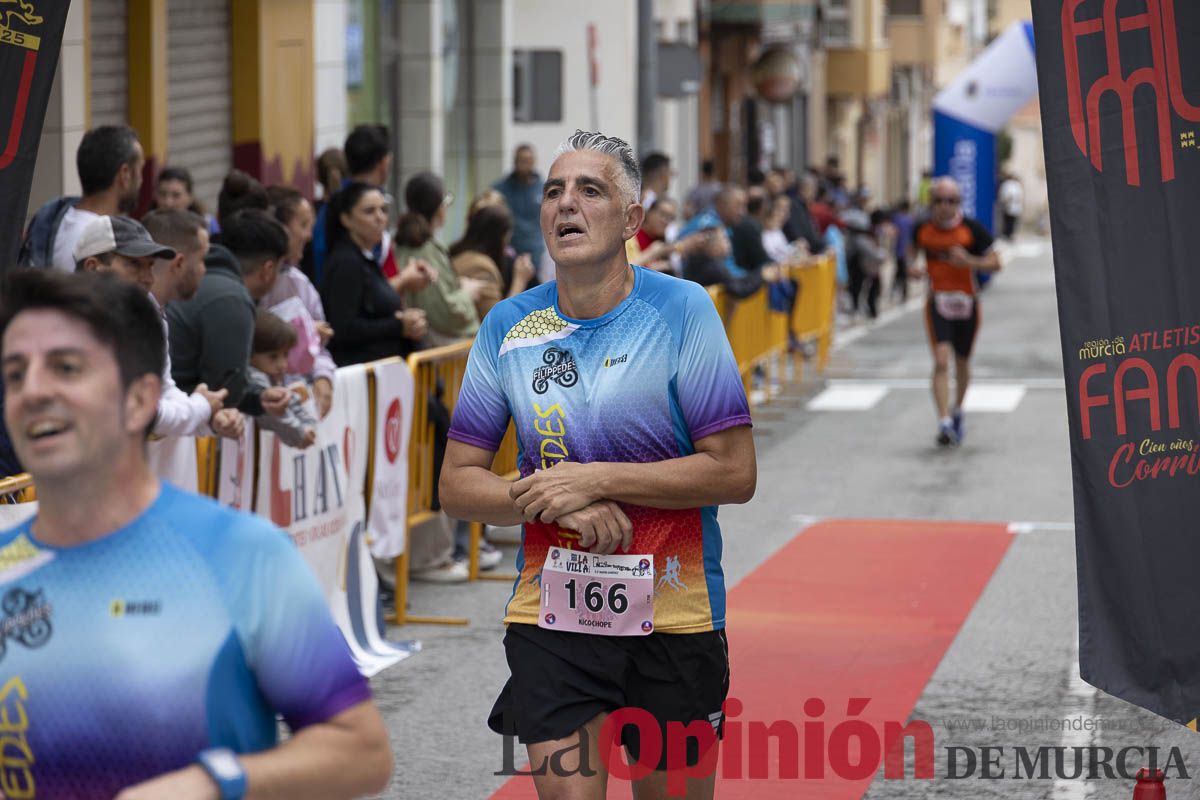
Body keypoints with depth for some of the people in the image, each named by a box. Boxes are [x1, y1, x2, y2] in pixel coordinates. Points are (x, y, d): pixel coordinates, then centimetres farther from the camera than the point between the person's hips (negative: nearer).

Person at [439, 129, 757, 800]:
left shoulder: (682, 309, -7)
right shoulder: (508, 325, 2)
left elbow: (735, 473, -10)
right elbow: (457, 486, 5)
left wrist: (596, 479, -16)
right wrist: (554, 501, -13)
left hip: (673, 616, -1)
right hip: (551, 619, 1)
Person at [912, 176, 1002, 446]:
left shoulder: (972, 229, -8)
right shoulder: (923, 229, -2)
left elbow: (995, 263, -5)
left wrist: (970, 261, -23)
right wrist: (916, 269, -4)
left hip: (966, 303, 0)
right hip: (938, 304, 0)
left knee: (962, 362, 15)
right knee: (941, 361, -16)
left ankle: (957, 412, 41)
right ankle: (944, 422, -20)